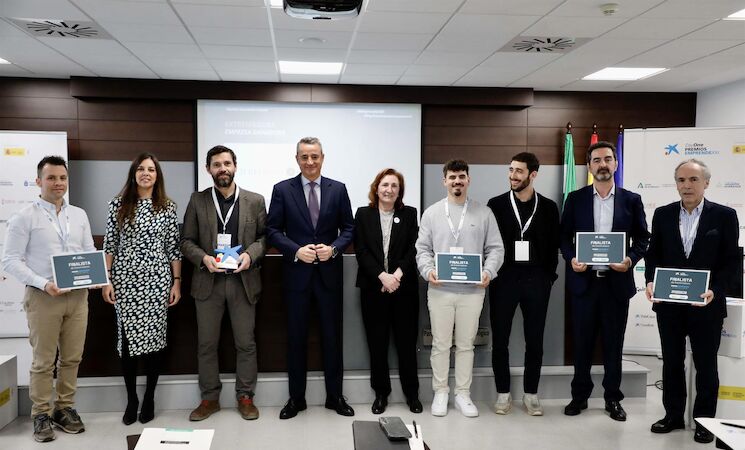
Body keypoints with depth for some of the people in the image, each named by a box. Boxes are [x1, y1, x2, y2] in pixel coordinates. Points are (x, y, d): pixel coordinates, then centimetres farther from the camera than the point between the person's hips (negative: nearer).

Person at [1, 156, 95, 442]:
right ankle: (41, 415, 17)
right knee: (43, 361, 4)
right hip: (43, 297, -4)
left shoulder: (79, 215, 10)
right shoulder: (25, 217, -3)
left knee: (72, 358, 10)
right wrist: (43, 284, -18)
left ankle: (65, 409, 23)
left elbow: (90, 252, 13)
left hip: (77, 296, 4)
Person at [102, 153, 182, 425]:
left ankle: (149, 399, 18)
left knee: (154, 338, 3)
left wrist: (176, 281, 2)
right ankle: (131, 400, 18)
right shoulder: (118, 204, 4)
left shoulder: (168, 207, 4)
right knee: (128, 339, 3)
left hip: (157, 279, 0)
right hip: (125, 279, 0)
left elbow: (174, 247, 5)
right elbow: (109, 245, 4)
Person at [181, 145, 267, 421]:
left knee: (246, 343, 6)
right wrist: (203, 258, -14)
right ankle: (210, 398, 23)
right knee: (206, 344, 9)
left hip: (243, 281, -1)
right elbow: (186, 241, 5)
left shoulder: (255, 201, 3)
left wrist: (250, 254, -14)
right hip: (208, 281, 1)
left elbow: (264, 236, 6)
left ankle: (245, 397, 21)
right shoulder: (197, 201, 4)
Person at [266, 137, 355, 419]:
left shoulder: (338, 189, 4)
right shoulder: (282, 189, 0)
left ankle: (335, 396, 23)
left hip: (329, 272, 1)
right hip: (297, 273, -1)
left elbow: (348, 228, 5)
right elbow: (273, 231, -1)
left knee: (332, 335, 9)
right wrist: (297, 250, -16)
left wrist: (333, 248, -13)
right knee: (296, 337, 9)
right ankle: (296, 398, 23)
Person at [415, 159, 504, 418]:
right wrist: (428, 270, -13)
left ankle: (463, 394, 21)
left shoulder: (484, 213, 5)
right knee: (440, 344, 7)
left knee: (466, 344, 10)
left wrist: (489, 272, -11)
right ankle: (440, 392, 20)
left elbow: (495, 248, 5)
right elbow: (423, 249, 4)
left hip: (472, 290, 0)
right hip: (440, 289, 0)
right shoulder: (432, 213, 5)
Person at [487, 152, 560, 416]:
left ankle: (531, 394, 20)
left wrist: (549, 276, 1)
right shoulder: (496, 204, 2)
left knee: (535, 341, 7)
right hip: (504, 279, -1)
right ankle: (503, 393, 17)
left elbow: (554, 246, 8)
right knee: (500, 340, 4)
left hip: (536, 281, 1)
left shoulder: (548, 207, 5)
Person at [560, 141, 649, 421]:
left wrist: (630, 259, -12)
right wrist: (571, 258, -13)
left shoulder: (631, 200, 4)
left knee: (614, 343, 9)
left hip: (617, 281, 0)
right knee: (582, 342, 8)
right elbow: (564, 237, 5)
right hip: (584, 280, 0)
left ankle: (613, 398, 22)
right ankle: (579, 395, 21)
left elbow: (642, 238, 6)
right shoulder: (575, 199, 4)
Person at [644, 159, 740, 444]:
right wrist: (651, 281, -9)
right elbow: (653, 254, 7)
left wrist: (715, 290, -17)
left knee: (705, 365, 10)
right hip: (669, 303, 2)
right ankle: (673, 415, 27)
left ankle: (704, 421, 24)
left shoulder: (724, 215, -3)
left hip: (706, 305, -2)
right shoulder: (663, 214, 4)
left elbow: (733, 261, -4)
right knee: (672, 362, 12)